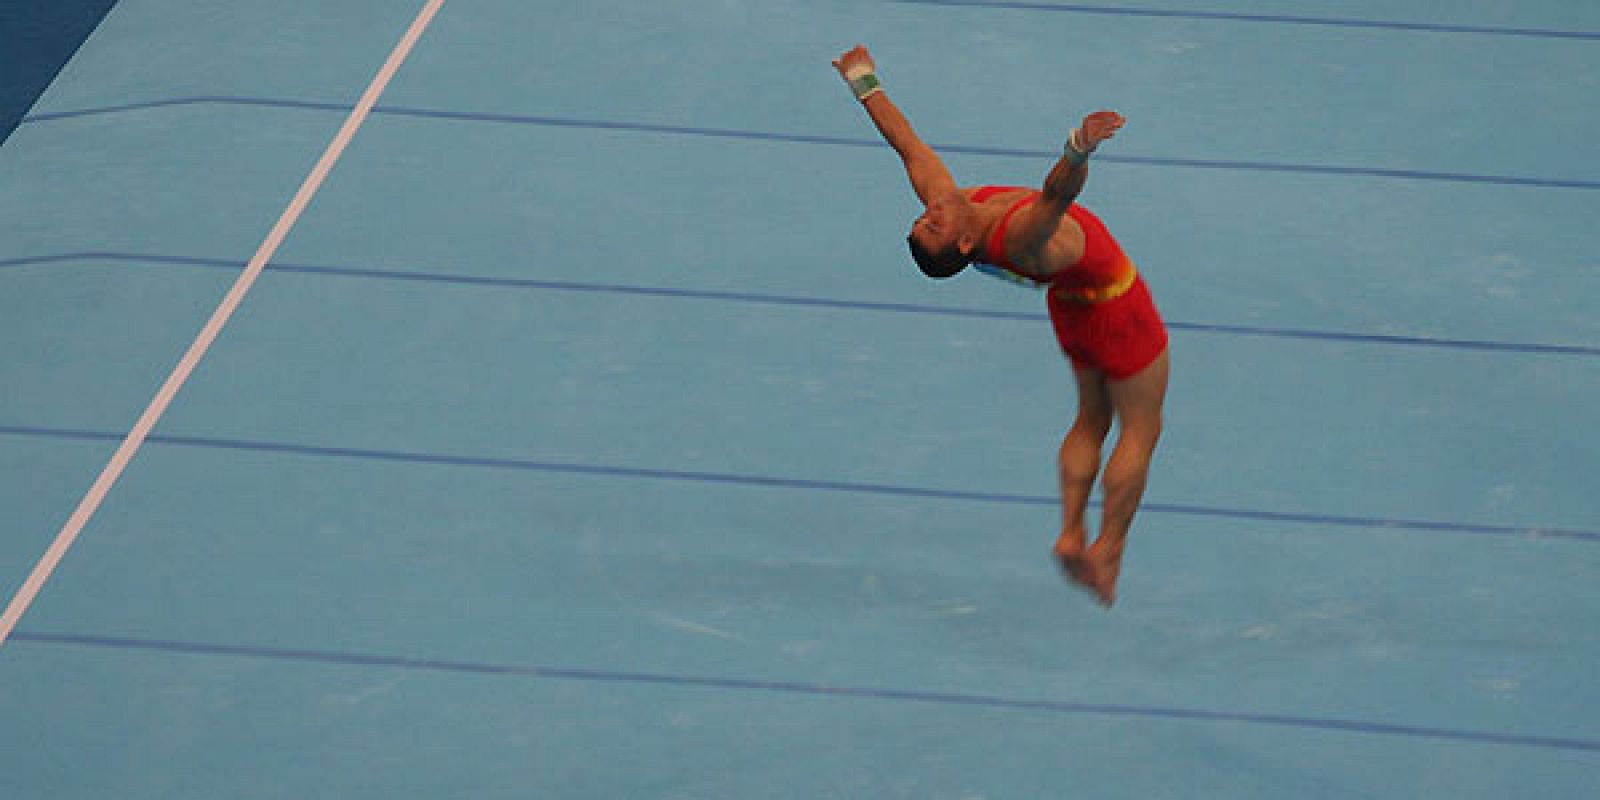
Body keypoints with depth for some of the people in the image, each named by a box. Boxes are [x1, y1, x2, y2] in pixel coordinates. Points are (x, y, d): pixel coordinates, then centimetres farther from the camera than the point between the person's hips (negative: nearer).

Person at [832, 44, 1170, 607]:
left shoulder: (946, 202, -23)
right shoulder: (1019, 240, -43)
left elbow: (908, 143, -10)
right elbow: (1057, 192, -64)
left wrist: (865, 83, 3)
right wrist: (1080, 149, -83)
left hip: (1070, 303, 8)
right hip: (1116, 306, -8)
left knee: (1092, 418, 26)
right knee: (1139, 430, 10)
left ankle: (1071, 533, 21)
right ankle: (1107, 550, 13)